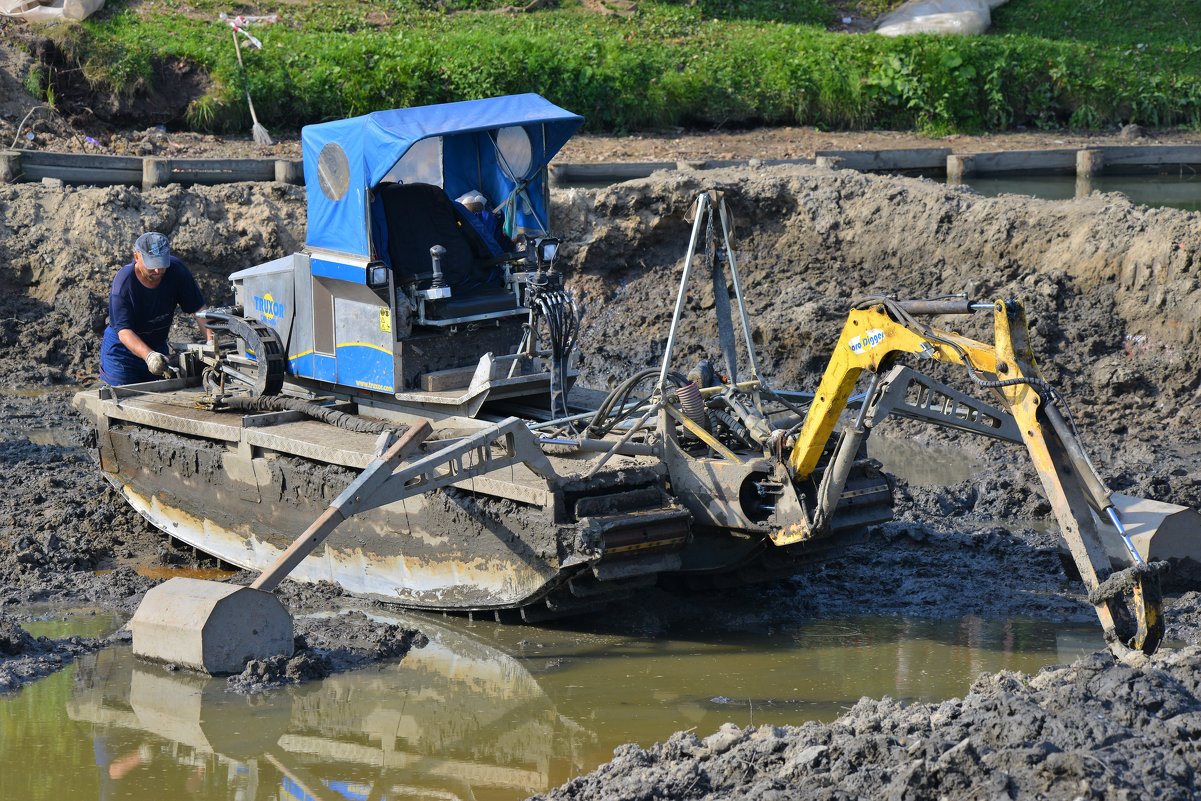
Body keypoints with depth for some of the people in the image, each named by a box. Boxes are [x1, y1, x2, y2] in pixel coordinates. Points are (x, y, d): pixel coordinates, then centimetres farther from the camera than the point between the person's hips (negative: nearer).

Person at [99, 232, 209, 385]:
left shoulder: (176, 270, -17)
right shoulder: (123, 282, -27)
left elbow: (198, 308, -13)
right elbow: (124, 331, -33)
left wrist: (211, 340, -30)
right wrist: (149, 356, -51)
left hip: (158, 346, 4)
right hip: (122, 348, -4)